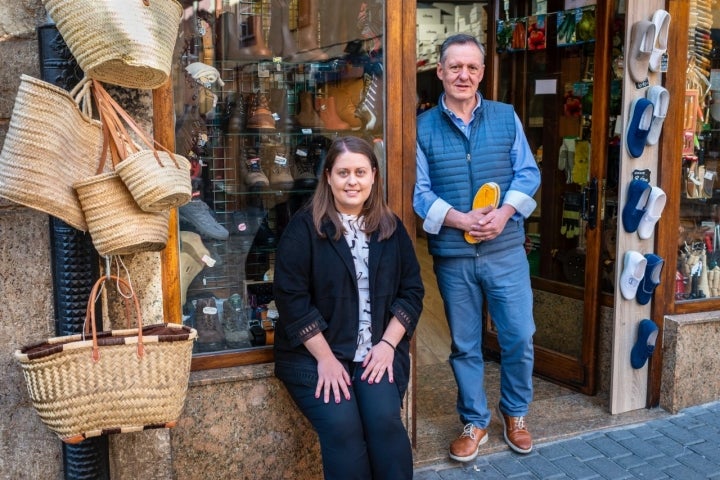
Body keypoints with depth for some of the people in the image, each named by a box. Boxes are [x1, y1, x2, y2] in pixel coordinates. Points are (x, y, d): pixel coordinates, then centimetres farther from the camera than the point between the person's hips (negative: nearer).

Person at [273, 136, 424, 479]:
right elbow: (291, 298, -10)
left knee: (384, 419, -22)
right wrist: (325, 358, -14)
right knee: (342, 426, -23)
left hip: (378, 351, 3)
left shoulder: (391, 228, 9)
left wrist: (388, 344, -6)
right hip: (314, 353, -2)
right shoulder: (303, 227, -4)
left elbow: (412, 290, 8)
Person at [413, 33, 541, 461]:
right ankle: (475, 422, 29)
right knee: (465, 345, 11)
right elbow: (418, 191, -5)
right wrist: (459, 219, -19)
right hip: (452, 256, -1)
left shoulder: (507, 118, 5)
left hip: (506, 250, 1)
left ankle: (515, 413, 30)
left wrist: (504, 213, -14)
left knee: (519, 336, 5)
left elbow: (528, 174, 3)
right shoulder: (422, 127, -1)